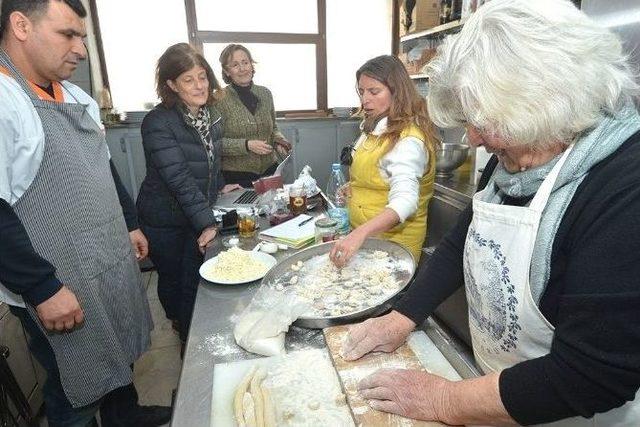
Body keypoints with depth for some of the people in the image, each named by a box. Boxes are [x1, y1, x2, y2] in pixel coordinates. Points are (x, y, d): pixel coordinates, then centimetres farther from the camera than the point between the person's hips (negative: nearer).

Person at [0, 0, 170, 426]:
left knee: (118, 357, 26)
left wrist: (130, 224, 15)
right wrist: (43, 288, -21)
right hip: (60, 286, -8)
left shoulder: (76, 96, 8)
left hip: (114, 263, 8)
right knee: (78, 389, 13)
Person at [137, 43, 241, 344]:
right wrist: (207, 223, -32)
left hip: (200, 215, 5)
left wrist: (220, 187, 18)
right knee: (172, 280, 15)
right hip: (165, 222, -5)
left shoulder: (211, 116, 2)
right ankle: (185, 337, 40)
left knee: (197, 280, 10)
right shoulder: (159, 123, -21)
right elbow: (180, 180, -28)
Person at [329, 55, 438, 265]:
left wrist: (360, 233, -47)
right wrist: (354, 187, 2)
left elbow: (405, 201, -35)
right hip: (362, 233, 9)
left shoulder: (408, 139, -23)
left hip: (393, 239, -8)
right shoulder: (376, 128, 6)